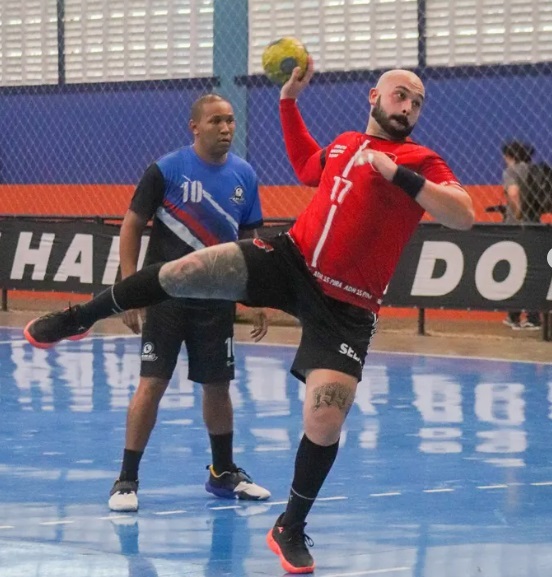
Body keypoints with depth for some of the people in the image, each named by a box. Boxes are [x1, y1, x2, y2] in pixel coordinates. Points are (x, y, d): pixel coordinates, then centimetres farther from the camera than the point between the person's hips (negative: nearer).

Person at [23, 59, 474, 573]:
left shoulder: (419, 161, -5)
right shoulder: (344, 144, 13)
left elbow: (463, 217, -21)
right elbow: (305, 167, 36)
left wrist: (399, 175, -25)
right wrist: (289, 100, 29)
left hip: (345, 305, -4)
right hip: (291, 259, 4)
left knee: (324, 424, -14)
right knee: (182, 272, -12)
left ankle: (291, 529, 10)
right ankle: (78, 319, 14)